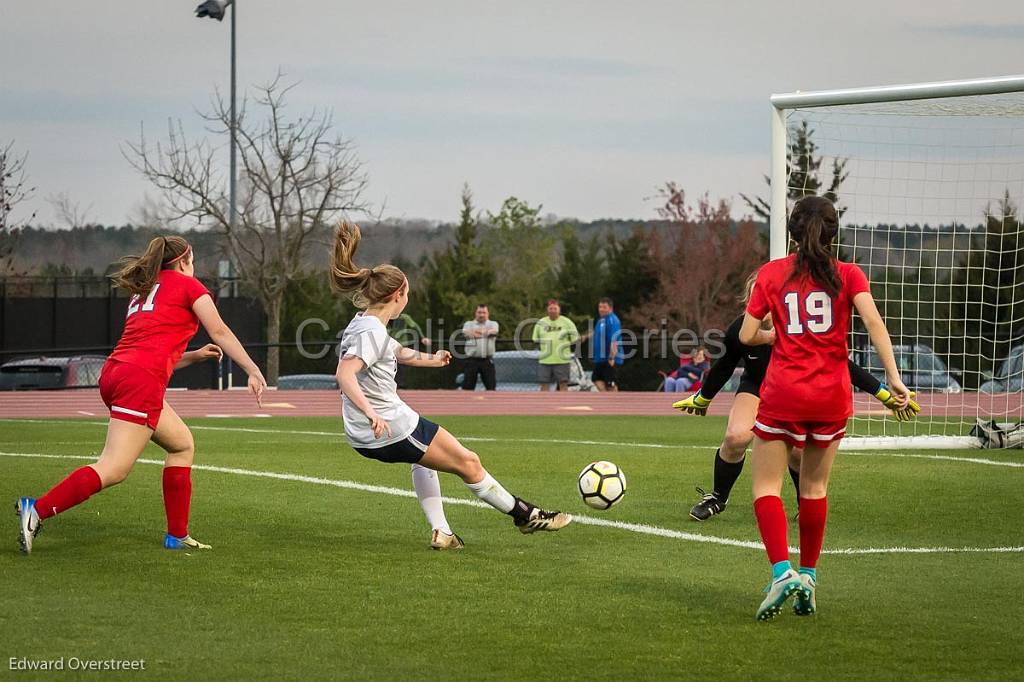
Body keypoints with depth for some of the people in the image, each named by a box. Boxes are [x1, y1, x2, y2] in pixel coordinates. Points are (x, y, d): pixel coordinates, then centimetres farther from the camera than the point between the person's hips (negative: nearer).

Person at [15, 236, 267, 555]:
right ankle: (37, 510, -23)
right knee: (114, 469, -14)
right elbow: (220, 332, 6)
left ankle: (178, 534, 19)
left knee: (182, 444, 21)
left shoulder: (143, 292, 29)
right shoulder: (187, 285, 9)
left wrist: (194, 356, 32)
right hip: (141, 381, -9)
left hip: (114, 373, 9)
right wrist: (253, 371, 9)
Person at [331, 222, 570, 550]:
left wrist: (432, 359, 44)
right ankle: (525, 515, 22)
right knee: (468, 462, 7)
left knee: (424, 454, 37)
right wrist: (371, 413, -45)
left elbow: (398, 353, 29)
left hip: (363, 437, 10)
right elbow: (345, 374, -34)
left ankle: (439, 531, 28)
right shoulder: (372, 332, -19)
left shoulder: (362, 325, 10)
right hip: (393, 428, -10)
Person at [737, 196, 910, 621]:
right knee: (815, 487, 17)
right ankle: (808, 575, 19)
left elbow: (746, 336, 0)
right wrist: (893, 378, -15)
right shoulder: (848, 275, 2)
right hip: (832, 395, 2)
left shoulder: (772, 273, 2)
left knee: (766, 486, 3)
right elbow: (873, 322, -13)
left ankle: (782, 570, -17)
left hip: (783, 394, -2)